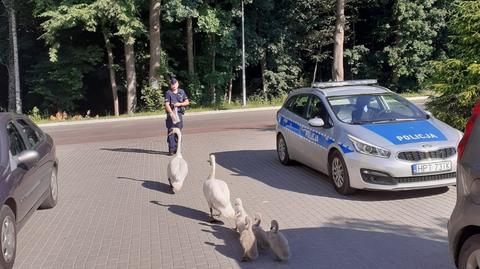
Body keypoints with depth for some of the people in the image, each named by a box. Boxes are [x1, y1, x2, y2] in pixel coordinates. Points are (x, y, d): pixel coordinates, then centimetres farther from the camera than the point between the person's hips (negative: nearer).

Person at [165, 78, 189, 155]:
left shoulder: (182, 92, 10)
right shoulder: (168, 93, -2)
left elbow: (187, 102, 11)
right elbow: (167, 105, -11)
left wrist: (180, 104, -8)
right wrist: (172, 113, -23)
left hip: (179, 113, 4)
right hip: (171, 114, -4)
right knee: (171, 132, -6)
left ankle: (176, 148, 16)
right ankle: (171, 149, -5)